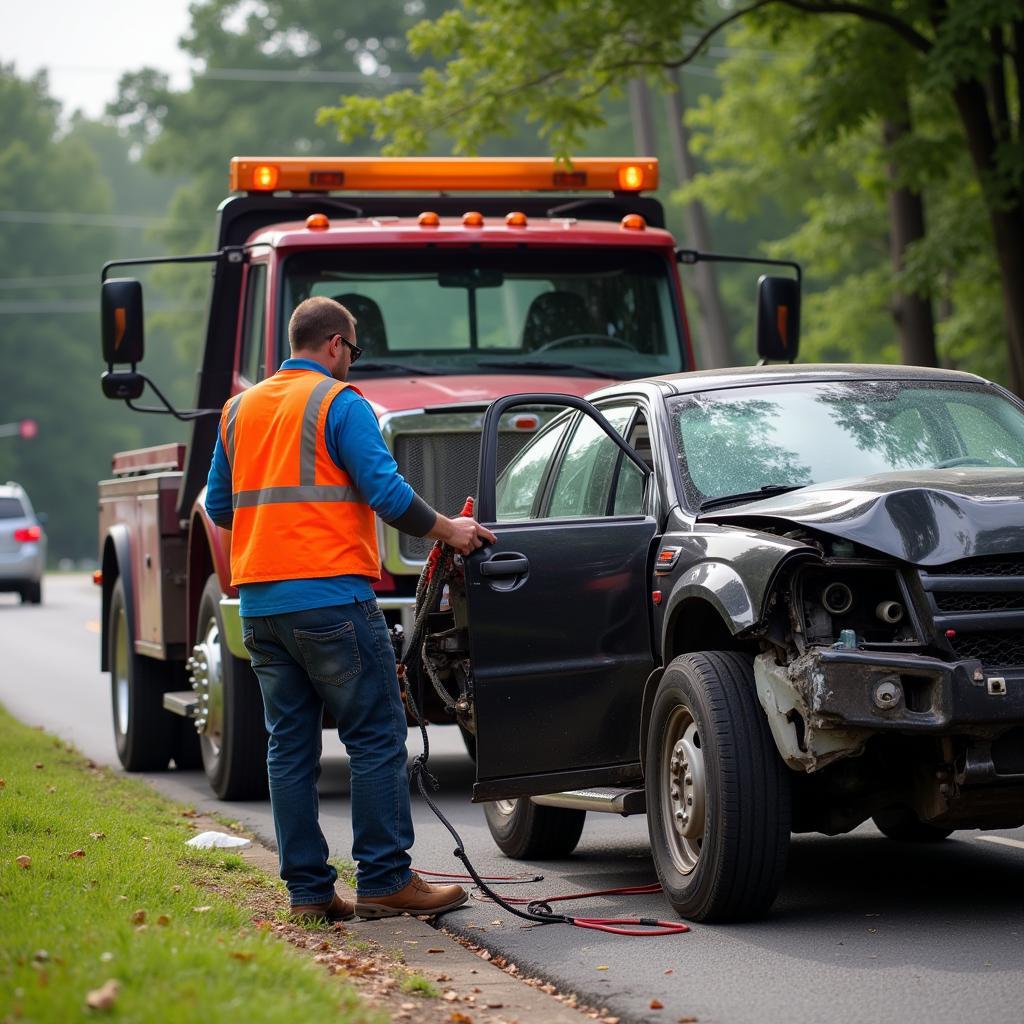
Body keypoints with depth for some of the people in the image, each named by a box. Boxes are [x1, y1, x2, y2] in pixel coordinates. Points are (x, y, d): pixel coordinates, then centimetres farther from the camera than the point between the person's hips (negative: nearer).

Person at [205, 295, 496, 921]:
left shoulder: (241, 410, 17)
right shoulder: (340, 403, -4)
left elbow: (219, 507, 21)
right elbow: (387, 492, -12)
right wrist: (449, 531, 0)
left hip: (260, 605, 7)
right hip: (331, 596, -7)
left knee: (290, 746, 9)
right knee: (377, 738, -2)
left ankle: (308, 888, 9)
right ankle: (385, 881, -3)